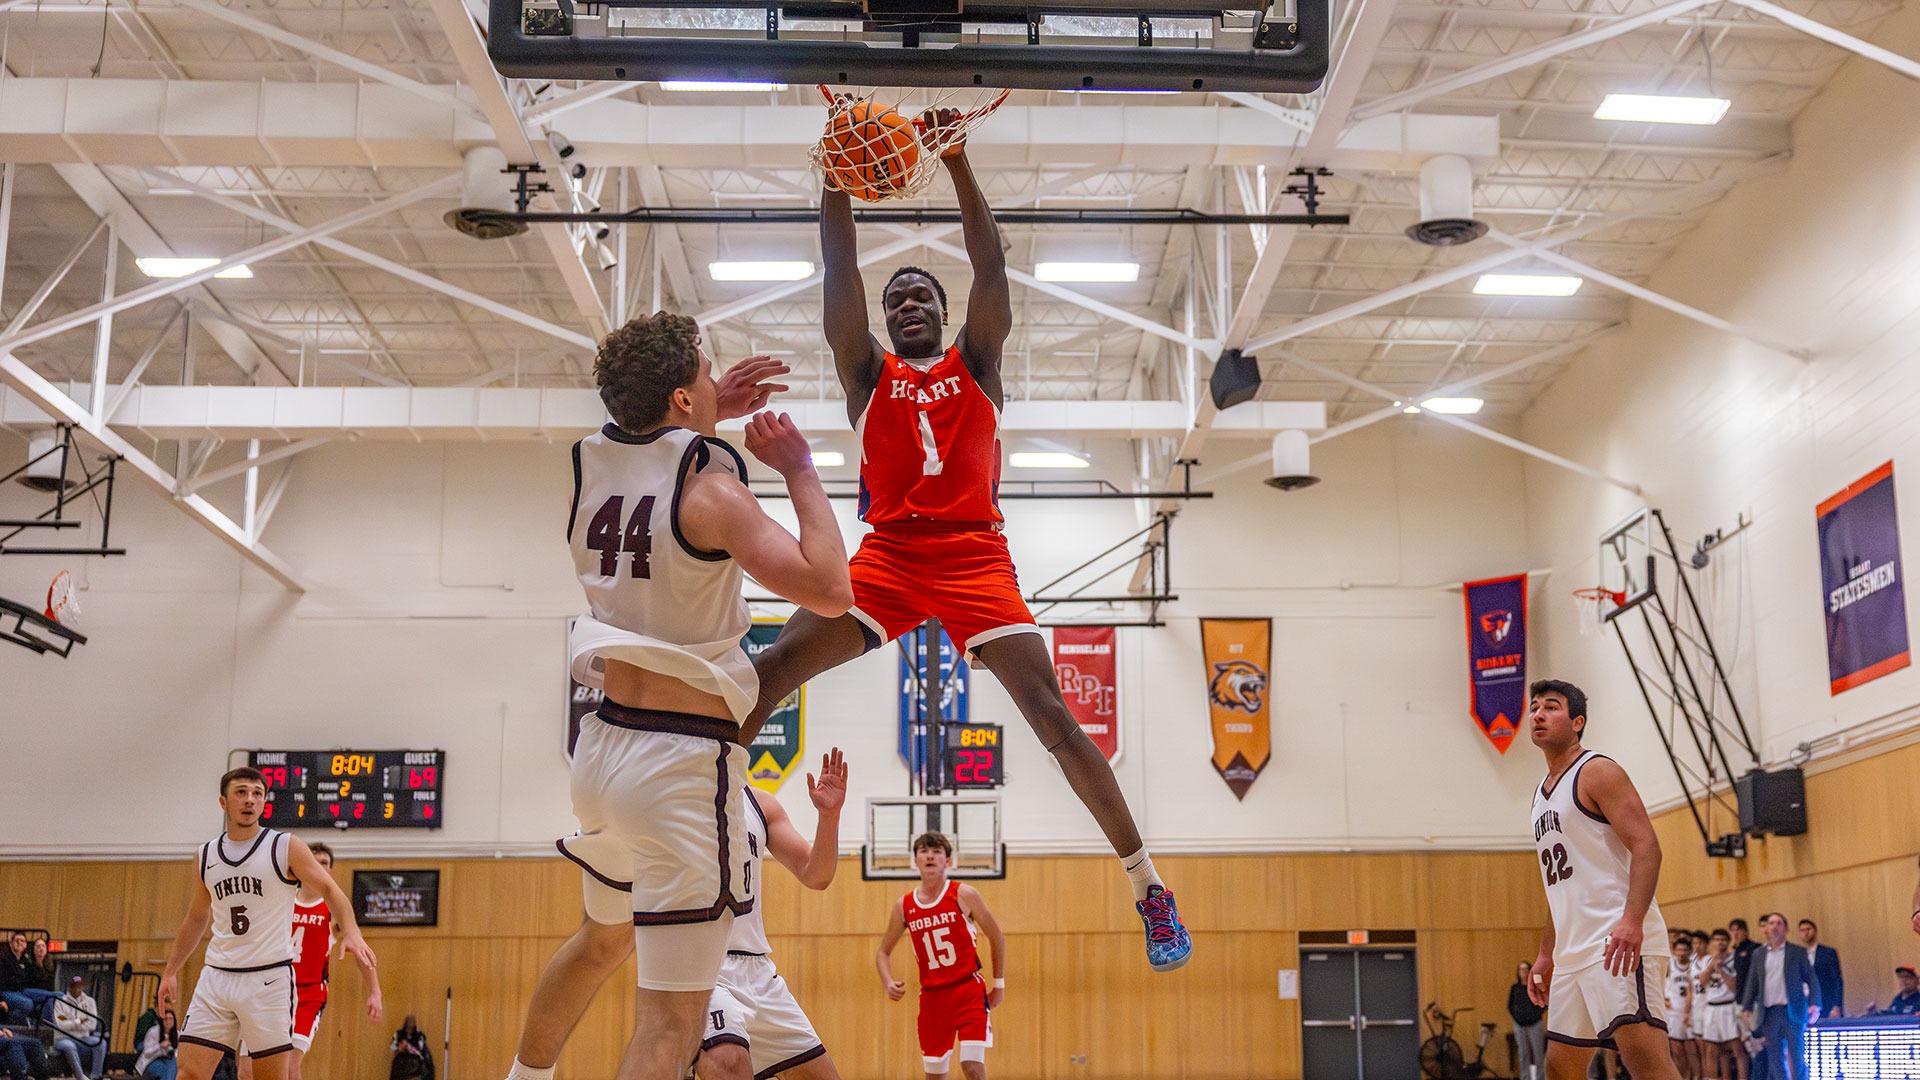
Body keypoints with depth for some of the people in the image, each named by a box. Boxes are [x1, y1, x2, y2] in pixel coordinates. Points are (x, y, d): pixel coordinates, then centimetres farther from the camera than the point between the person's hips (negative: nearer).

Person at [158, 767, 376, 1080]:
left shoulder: (286, 848, -3)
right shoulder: (205, 856, 9)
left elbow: (330, 889, -2)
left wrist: (351, 931, -20)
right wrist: (170, 971, 22)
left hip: (269, 977, -4)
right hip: (216, 976, 4)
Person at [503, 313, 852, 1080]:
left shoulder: (590, 466, 6)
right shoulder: (708, 487, -14)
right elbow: (829, 590, -18)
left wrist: (707, 416, 22)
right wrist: (801, 472, -8)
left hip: (604, 744, 8)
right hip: (683, 760, -8)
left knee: (602, 937, 33)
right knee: (671, 1018, -5)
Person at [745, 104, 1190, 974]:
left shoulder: (976, 363, 14)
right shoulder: (867, 373, 15)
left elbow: (990, 265, 1)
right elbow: (839, 272, 3)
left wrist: (957, 163, -10)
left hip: (974, 553, -2)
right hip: (888, 552, 2)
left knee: (1046, 707, -13)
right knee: (776, 663, -18)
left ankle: (1147, 883, -8)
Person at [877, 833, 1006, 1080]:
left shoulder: (964, 895, -5)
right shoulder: (904, 906, 3)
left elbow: (996, 937, 5)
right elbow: (883, 952, 14)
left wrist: (999, 984, 7)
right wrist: (888, 983, -5)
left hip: (969, 990, -3)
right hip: (932, 995, 3)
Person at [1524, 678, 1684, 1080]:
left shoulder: (1597, 772, -4)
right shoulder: (1543, 794, 22)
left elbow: (1646, 849, -15)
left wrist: (1631, 922, -29)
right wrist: (1545, 954, 23)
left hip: (1620, 941, -9)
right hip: (1573, 950, 9)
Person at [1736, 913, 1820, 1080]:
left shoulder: (1798, 952, 4)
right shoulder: (1758, 954, 12)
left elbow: (1812, 980, 1)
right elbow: (1752, 983, 12)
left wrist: (1814, 1004, -12)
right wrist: (1747, 1008, 3)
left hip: (1793, 1012, -3)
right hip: (1769, 1014, 3)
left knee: (1796, 1059, -4)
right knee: (1776, 1060, 3)